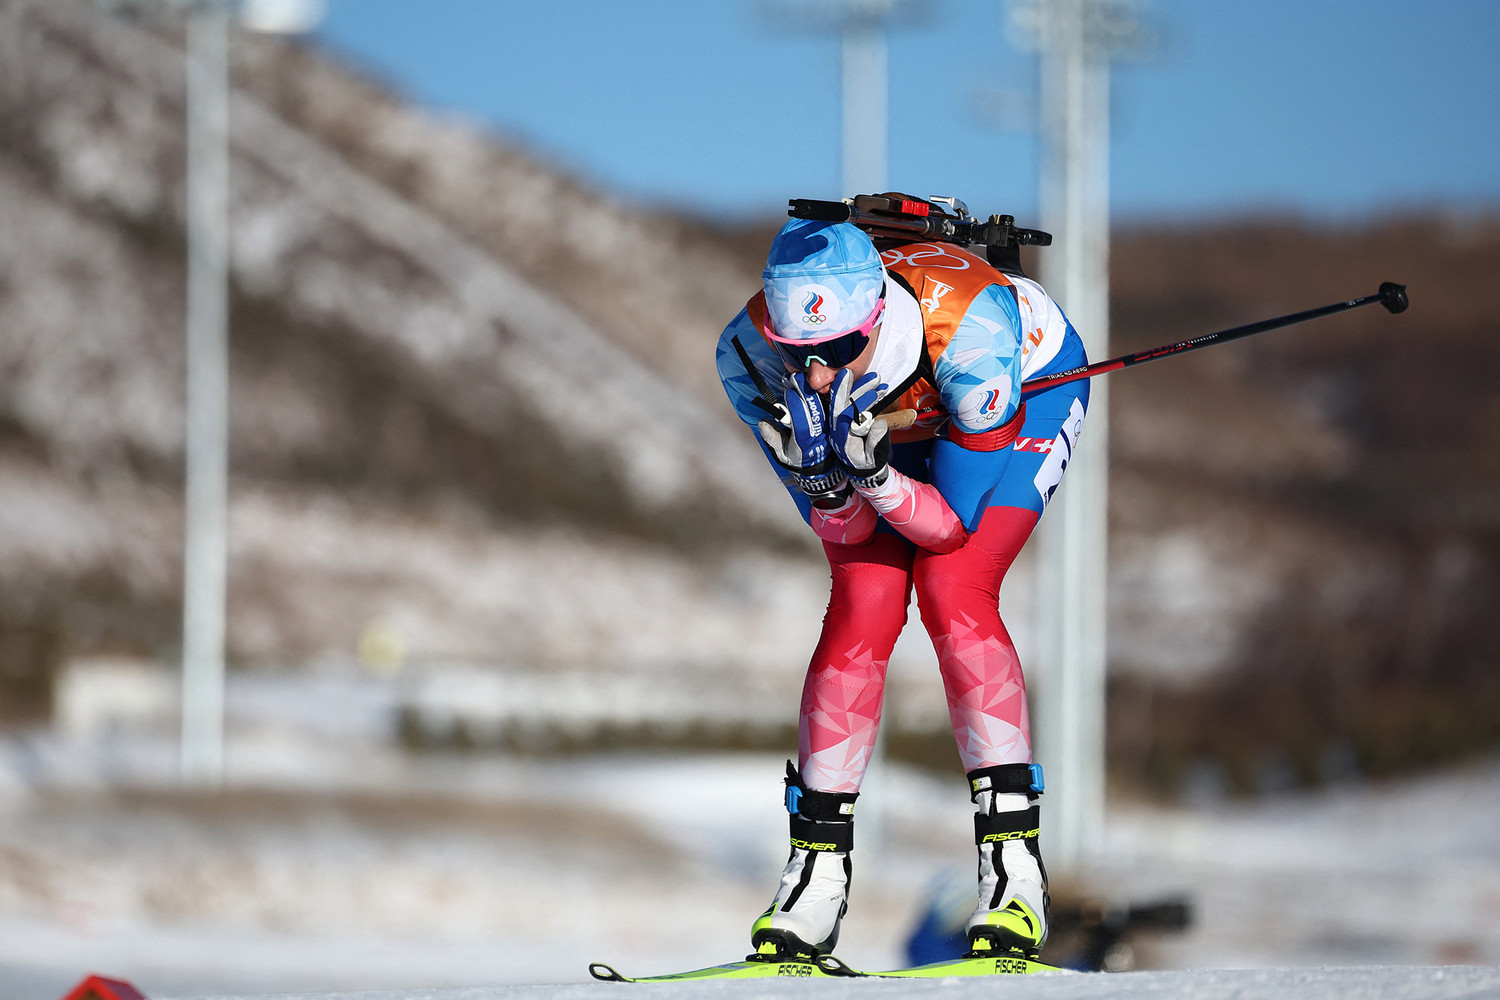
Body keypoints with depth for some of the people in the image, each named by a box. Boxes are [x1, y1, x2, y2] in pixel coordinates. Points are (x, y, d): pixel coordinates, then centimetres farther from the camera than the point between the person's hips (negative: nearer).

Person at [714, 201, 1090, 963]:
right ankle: (817, 870, -5)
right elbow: (844, 532, -21)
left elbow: (956, 526, -30)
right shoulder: (751, 356, -31)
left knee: (952, 593, -23)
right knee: (860, 611, -14)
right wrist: (824, 479, -43)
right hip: (881, 420, 3)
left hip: (1028, 390, -3)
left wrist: (876, 475, -48)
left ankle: (1014, 864, -20)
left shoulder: (967, 330, -42)